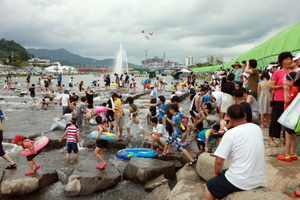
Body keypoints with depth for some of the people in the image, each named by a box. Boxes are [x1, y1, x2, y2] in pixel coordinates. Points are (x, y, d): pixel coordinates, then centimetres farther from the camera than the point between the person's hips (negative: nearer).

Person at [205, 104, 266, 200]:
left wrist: (216, 173, 3)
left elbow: (219, 161, -17)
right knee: (225, 173, 31)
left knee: (209, 186, 18)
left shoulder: (230, 134, -17)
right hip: (260, 179, 7)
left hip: (241, 182, -6)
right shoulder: (257, 128, 2)